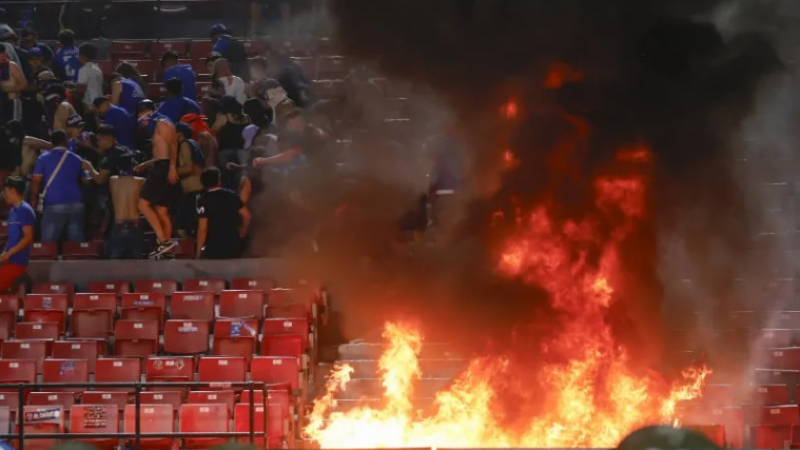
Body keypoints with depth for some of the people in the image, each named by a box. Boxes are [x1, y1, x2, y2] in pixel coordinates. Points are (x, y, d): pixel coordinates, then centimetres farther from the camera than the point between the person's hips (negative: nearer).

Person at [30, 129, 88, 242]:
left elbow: (36, 182, -1)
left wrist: (33, 200, 8)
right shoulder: (77, 159, 12)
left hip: (54, 205, -3)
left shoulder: (43, 158, 5)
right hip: (75, 204, 3)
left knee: (48, 244, -1)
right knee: (76, 242, 4)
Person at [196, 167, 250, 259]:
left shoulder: (204, 201, -9)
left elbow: (203, 228, -14)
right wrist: (243, 231, 23)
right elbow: (246, 216, 3)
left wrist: (199, 253, -10)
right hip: (233, 246, 4)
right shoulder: (231, 195, 3)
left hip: (214, 248, -4)